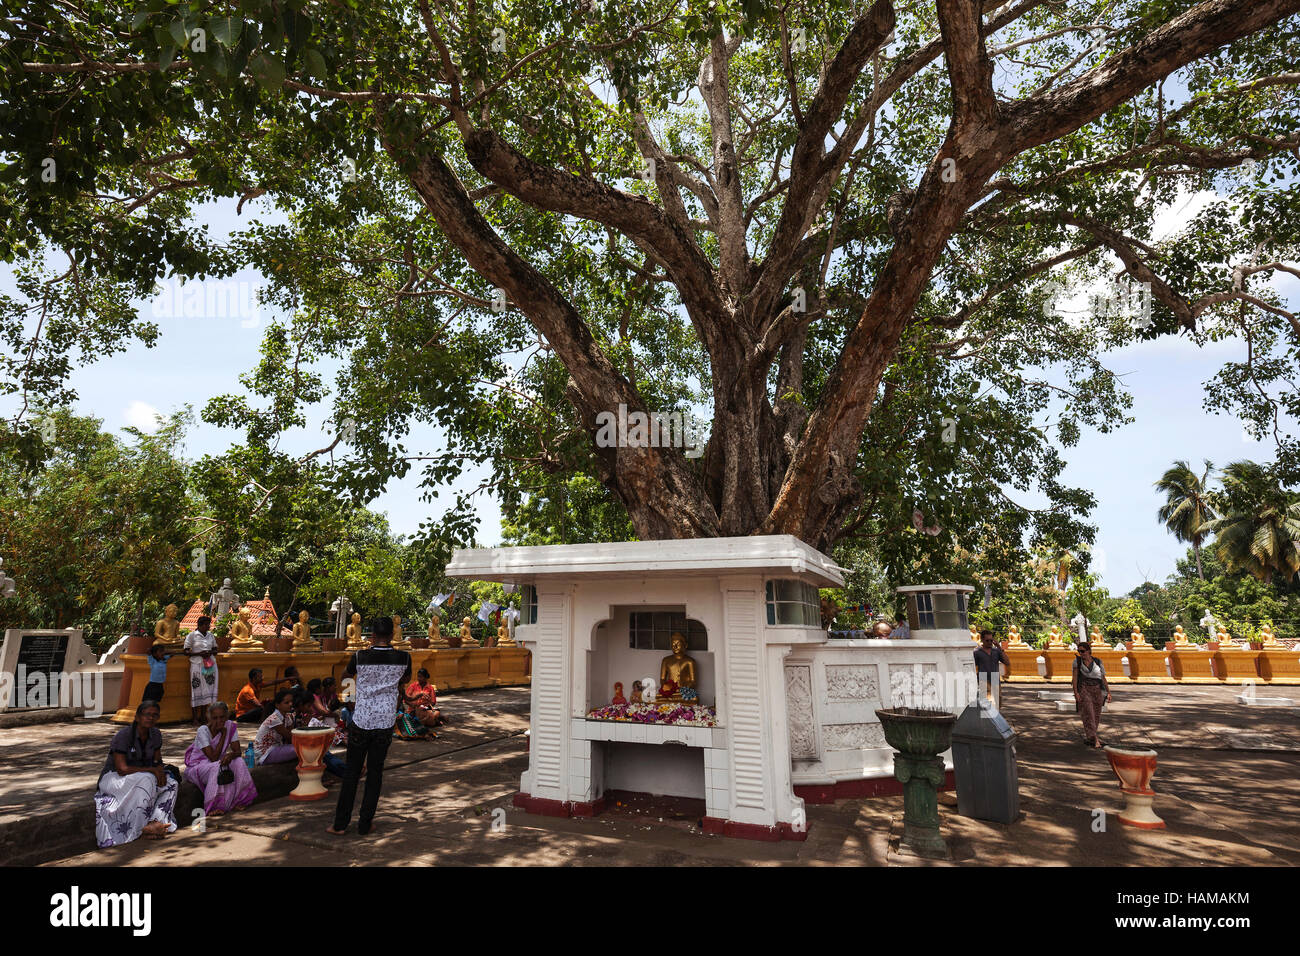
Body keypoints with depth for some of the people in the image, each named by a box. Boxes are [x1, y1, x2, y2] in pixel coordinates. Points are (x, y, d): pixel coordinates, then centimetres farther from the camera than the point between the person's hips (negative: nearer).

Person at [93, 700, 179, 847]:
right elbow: (122, 769, -25)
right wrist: (152, 770, -23)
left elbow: (158, 761, 7)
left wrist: (160, 772, -15)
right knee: (146, 780, -36)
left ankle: (154, 824, -27)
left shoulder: (155, 735, 0)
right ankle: (141, 828, -27)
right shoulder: (123, 735, -21)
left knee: (172, 785, -16)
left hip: (143, 778, 7)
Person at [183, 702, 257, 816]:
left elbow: (238, 751, -10)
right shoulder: (203, 730, -20)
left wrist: (231, 755, -34)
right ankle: (214, 807, -25)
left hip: (218, 763, 4)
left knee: (239, 763, -25)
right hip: (197, 766, -4)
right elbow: (213, 757, -24)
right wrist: (223, 734, -24)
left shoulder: (231, 726, -8)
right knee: (217, 768, -35)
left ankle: (236, 801, -15)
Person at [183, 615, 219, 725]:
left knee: (208, 689, 4)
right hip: (197, 665, -4)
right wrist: (199, 653, -15)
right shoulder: (191, 635, -1)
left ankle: (203, 716, 14)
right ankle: (195, 718, 4)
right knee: (197, 690, -4)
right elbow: (186, 651, -3)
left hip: (210, 665, 4)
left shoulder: (210, 635, 12)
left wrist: (210, 653, -4)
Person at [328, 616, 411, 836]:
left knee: (351, 773, 11)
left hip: (361, 722, -1)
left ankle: (340, 824, 17)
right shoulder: (403, 658, -8)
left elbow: (346, 674, 12)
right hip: (385, 723, 1)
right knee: (375, 773, 11)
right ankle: (365, 823, 18)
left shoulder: (360, 657, -11)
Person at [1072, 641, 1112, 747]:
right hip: (1083, 690, -3)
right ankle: (1094, 739, -17)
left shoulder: (1098, 662, 5)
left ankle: (1088, 737, 23)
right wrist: (1076, 692, -15)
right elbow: (1074, 677, -5)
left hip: (1097, 691, 3)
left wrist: (1108, 693, 0)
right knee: (1088, 714, -13)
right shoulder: (1077, 661, 0)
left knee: (1096, 716, 8)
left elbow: (1103, 679, 8)